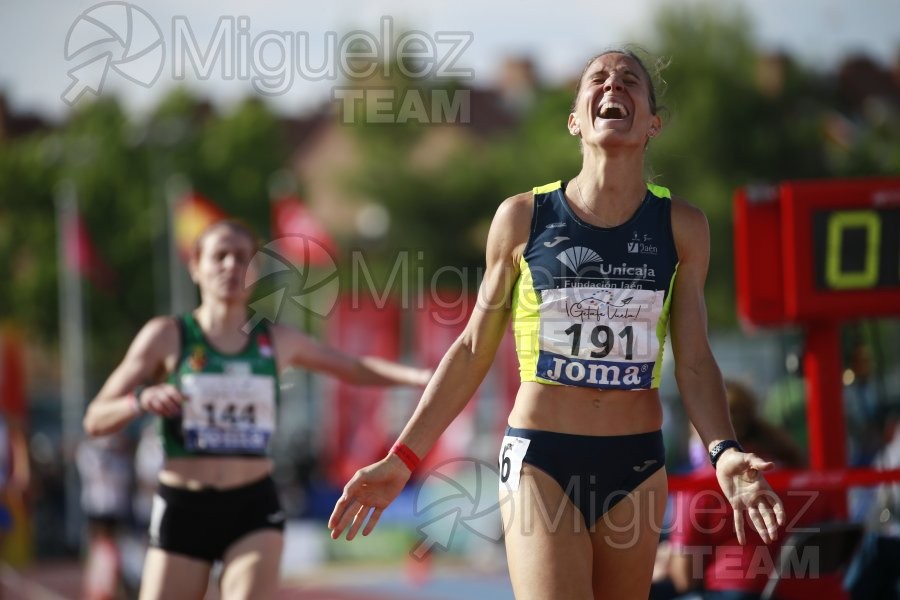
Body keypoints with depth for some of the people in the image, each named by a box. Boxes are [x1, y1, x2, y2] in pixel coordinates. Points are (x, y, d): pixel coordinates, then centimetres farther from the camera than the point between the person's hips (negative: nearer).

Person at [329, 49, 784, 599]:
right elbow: (472, 352, 7)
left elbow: (694, 363, 4)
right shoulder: (523, 218, 0)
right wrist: (404, 457, 1)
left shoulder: (681, 228, 4)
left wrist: (724, 452, -15)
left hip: (637, 466, 2)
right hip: (542, 459, -2)